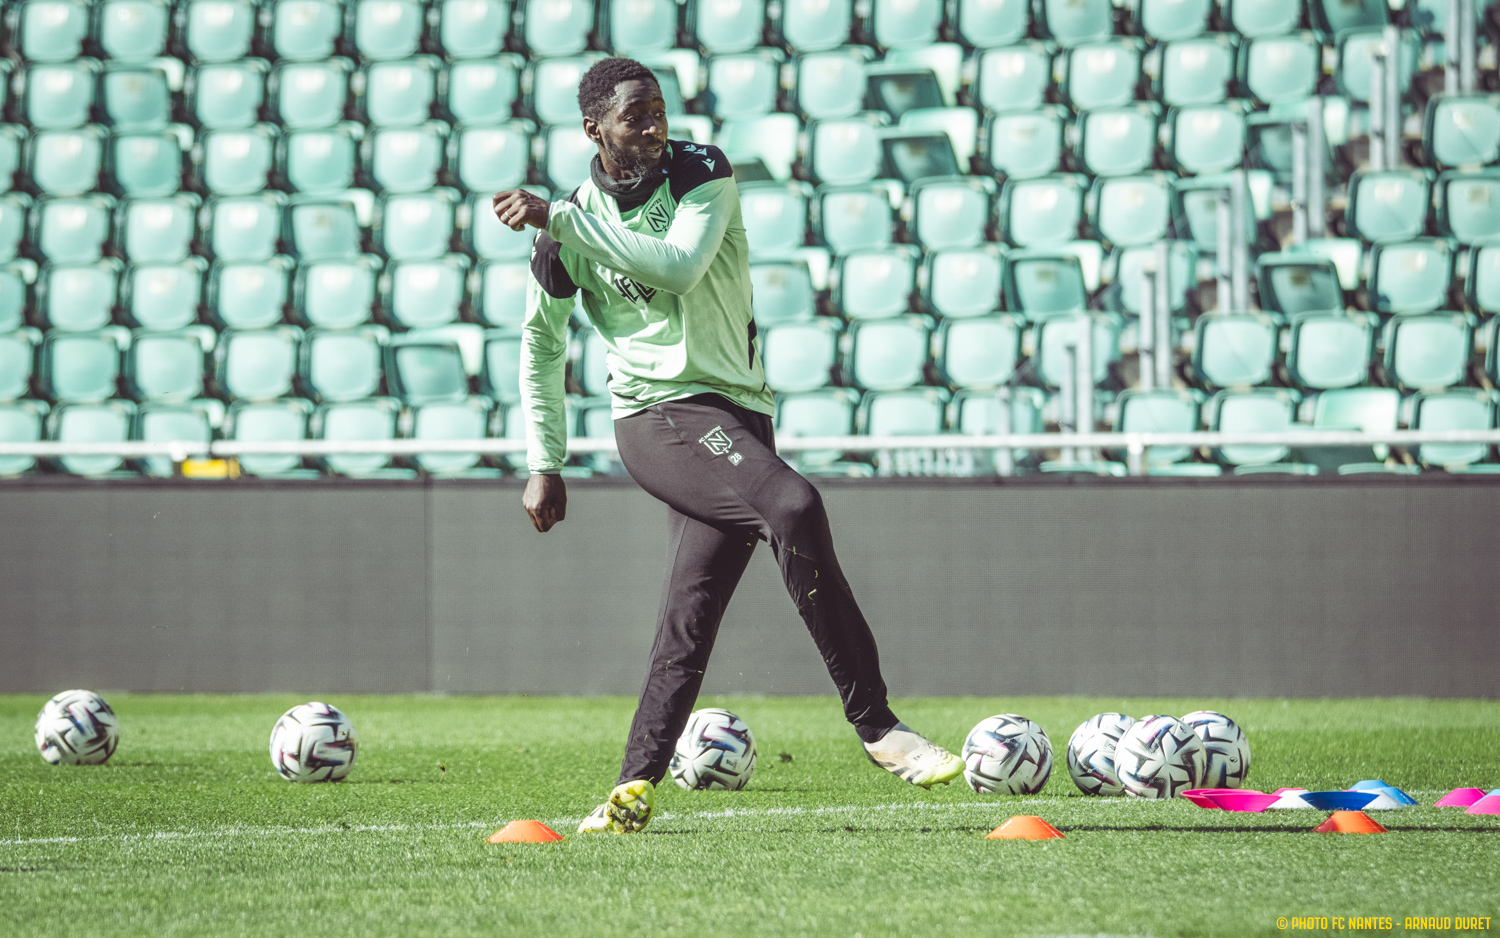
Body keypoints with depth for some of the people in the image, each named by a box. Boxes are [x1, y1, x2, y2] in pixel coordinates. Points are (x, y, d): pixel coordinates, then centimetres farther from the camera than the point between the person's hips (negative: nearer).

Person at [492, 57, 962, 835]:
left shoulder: (701, 174, 3)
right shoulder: (569, 229, 4)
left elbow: (680, 267, -16)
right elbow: (542, 343, 18)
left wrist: (563, 220, -17)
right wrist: (544, 463, 17)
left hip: (737, 413, 3)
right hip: (658, 414, -3)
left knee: (689, 621, -3)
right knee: (793, 507, -28)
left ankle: (635, 785, 8)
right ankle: (875, 726, -27)